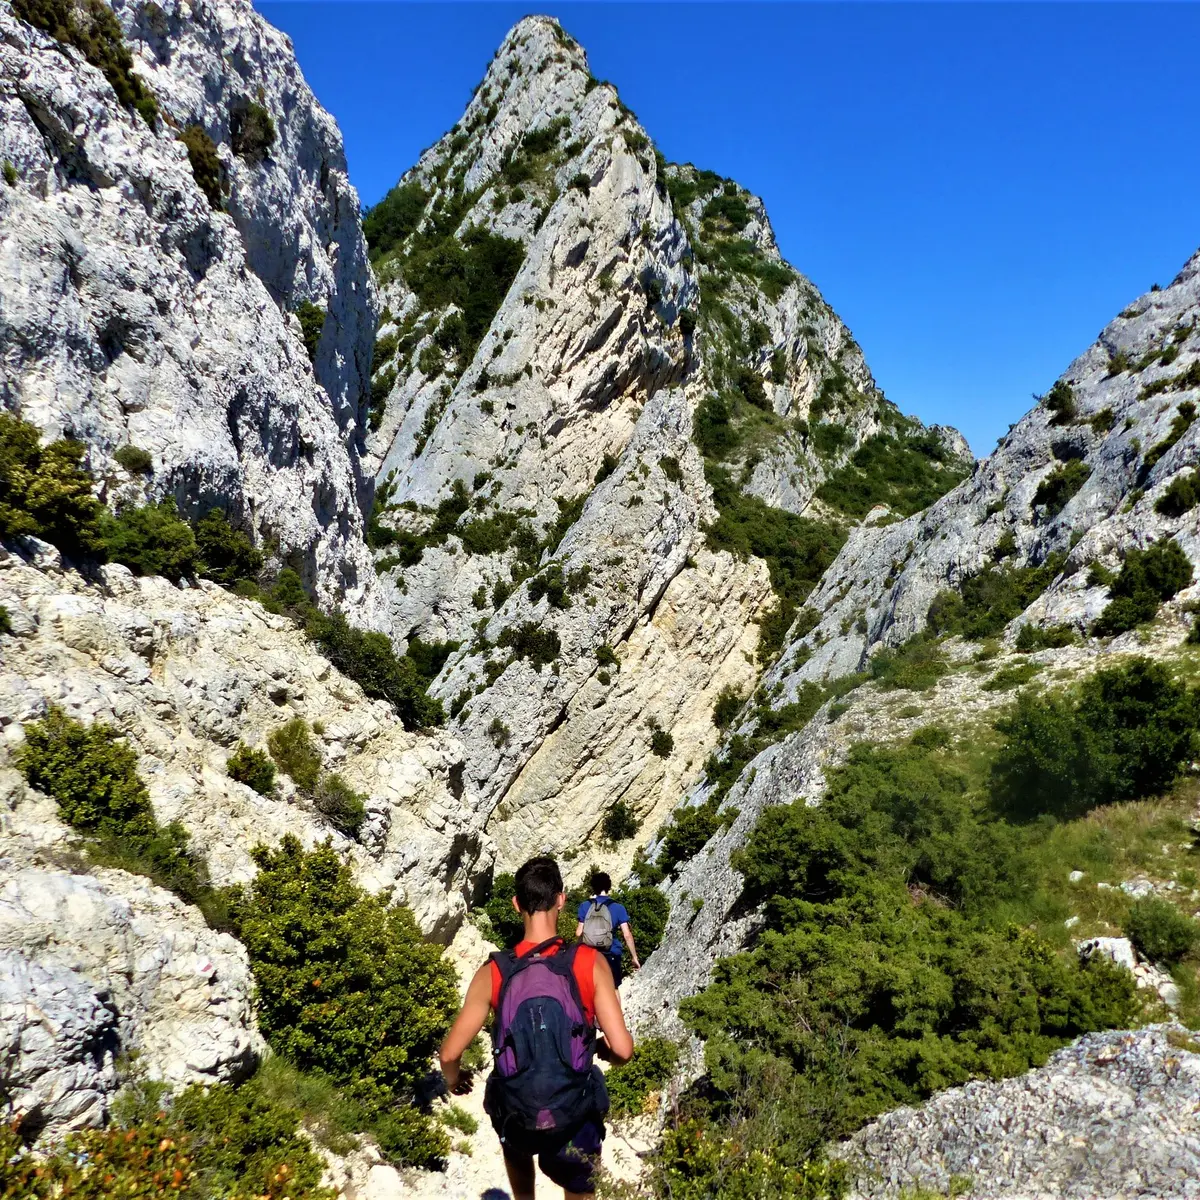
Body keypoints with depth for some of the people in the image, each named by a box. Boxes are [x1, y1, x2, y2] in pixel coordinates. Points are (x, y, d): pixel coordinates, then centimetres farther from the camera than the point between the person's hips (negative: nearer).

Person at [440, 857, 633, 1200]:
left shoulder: (493, 973, -12)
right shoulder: (590, 963, -16)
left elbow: (450, 1053, -7)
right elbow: (622, 1049, -17)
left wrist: (453, 1079, 16)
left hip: (516, 1116, 1)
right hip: (575, 1118, -1)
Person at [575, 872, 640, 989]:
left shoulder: (585, 906, -3)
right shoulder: (617, 908, -6)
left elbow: (579, 933, -4)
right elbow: (627, 935, -8)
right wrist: (634, 957, -1)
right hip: (611, 955, -1)